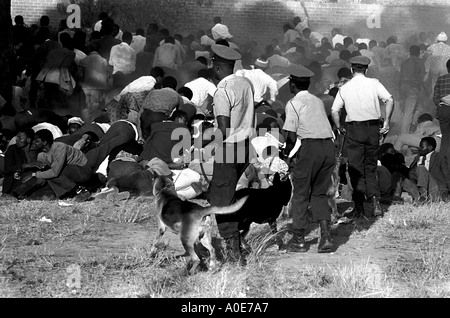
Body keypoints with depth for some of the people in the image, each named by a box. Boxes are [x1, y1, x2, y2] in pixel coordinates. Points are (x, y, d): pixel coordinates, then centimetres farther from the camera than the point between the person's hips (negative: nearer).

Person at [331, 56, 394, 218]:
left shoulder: (344, 88, 2)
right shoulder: (374, 83, 0)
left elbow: (334, 111, -2)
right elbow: (390, 100, -11)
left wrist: (339, 128, 11)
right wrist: (386, 122, -4)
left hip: (354, 129, -1)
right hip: (373, 127, 1)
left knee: (356, 169, 5)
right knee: (370, 168, 11)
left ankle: (359, 206, 4)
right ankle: (375, 201, -5)